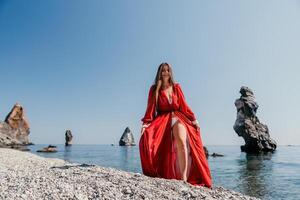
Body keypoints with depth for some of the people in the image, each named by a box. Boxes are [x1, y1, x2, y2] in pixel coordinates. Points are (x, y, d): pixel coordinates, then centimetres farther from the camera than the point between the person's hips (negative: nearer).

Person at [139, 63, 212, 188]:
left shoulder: (176, 87, 15)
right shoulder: (154, 89, 11)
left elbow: (183, 105, 12)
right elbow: (151, 107, 3)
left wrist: (194, 119, 3)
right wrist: (146, 123, -11)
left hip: (177, 117, 0)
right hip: (162, 119, 1)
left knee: (181, 141, -30)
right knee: (147, 138, -24)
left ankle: (184, 178, -30)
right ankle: (158, 174, -10)